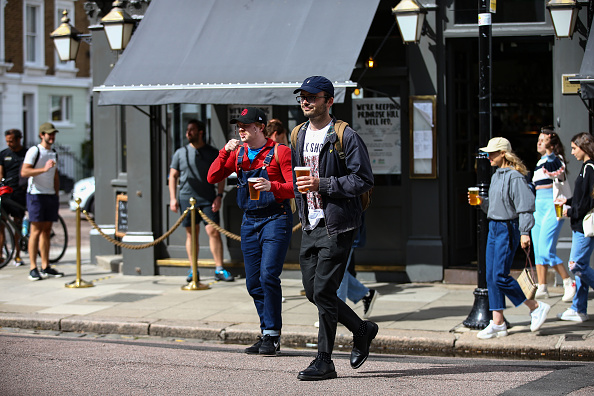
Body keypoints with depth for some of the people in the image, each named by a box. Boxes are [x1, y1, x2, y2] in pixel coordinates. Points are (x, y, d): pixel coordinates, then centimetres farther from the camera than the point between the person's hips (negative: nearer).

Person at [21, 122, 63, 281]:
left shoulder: (53, 153, 17)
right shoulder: (34, 151, -7)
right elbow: (24, 172, -18)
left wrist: (57, 195, 17)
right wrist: (44, 169, -28)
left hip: (50, 195, 7)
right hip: (36, 195, -7)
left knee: (46, 231, 8)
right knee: (36, 231, -8)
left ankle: (46, 267, 12)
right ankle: (33, 269, -8)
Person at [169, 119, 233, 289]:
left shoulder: (213, 153, 5)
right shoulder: (180, 153, 8)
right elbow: (173, 176, 11)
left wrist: (219, 195, -4)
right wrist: (173, 198, 3)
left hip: (208, 199, -1)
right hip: (186, 198, 1)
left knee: (214, 231, -9)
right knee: (191, 234, 5)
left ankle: (219, 269, -3)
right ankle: (193, 271, 12)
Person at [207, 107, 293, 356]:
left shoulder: (279, 151, -4)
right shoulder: (238, 153, 11)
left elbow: (294, 187, -10)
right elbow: (212, 178, 6)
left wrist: (271, 186, -29)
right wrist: (224, 153, -8)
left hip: (275, 219, -6)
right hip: (249, 221, 6)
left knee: (268, 275, -17)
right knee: (253, 282, 5)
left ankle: (272, 336, -9)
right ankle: (266, 334, 14)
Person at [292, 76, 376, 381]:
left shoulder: (346, 137, -9)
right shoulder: (299, 136, 13)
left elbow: (364, 180, -13)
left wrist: (323, 184, -20)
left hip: (336, 225, -8)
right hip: (310, 226, 8)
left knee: (323, 291, -9)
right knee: (312, 291, 8)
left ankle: (324, 361, 3)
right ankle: (362, 330, 29)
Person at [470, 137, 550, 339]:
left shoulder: (515, 177, -13)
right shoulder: (496, 176, 14)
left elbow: (526, 204, -17)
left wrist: (525, 232, -22)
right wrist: (481, 202, 4)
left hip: (507, 229, -9)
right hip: (494, 229, 9)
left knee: (500, 277, -11)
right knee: (491, 277, 6)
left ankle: (536, 307, 4)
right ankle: (498, 324, 10)